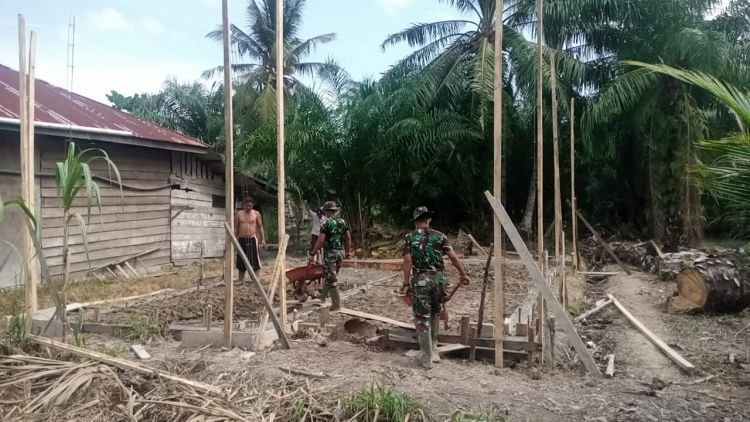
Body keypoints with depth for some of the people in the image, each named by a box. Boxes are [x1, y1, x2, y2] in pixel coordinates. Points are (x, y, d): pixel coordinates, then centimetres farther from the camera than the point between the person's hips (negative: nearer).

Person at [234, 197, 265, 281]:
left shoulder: (256, 214, 2)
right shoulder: (238, 214, 6)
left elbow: (260, 227, 4)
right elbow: (235, 228, 9)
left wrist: (263, 239, -1)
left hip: (252, 239, -2)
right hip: (242, 240, 2)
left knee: (254, 261, -4)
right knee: (241, 263, 8)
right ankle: (241, 280, 17)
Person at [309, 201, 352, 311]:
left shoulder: (326, 223, -11)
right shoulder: (342, 221, 8)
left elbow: (320, 240, -17)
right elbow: (348, 238, 12)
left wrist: (312, 254, -13)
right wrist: (348, 251, 23)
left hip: (330, 252, -7)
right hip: (340, 252, 7)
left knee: (331, 279, -1)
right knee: (330, 275, 21)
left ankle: (336, 304, 0)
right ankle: (323, 296, 34)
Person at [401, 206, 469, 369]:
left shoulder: (409, 237, 2)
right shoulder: (439, 236, 6)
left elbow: (408, 260, -8)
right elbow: (453, 257, 2)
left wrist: (406, 283, -6)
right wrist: (463, 274, 13)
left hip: (420, 280, -2)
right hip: (439, 279, 3)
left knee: (422, 318, 5)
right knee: (435, 314, 21)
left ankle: (426, 358, 9)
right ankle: (433, 350, 30)